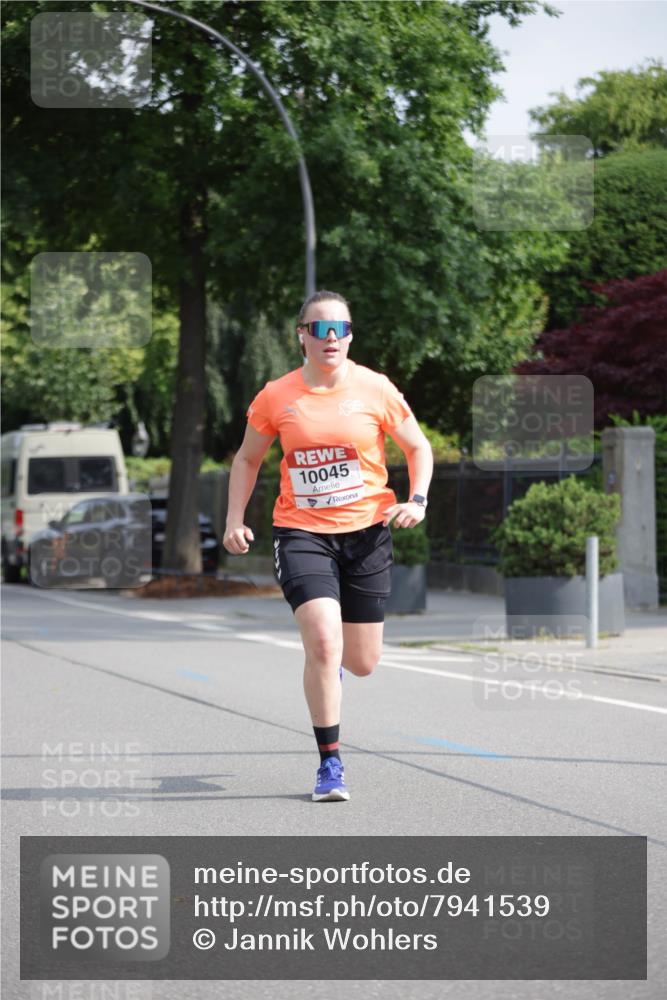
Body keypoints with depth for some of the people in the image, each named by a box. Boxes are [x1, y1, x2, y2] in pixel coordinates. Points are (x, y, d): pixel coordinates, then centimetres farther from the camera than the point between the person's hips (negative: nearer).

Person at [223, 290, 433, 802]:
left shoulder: (375, 389, -2)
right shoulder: (276, 398, -2)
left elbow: (418, 447, 10)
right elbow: (247, 458, 13)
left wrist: (417, 499, -7)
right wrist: (235, 521, 3)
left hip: (366, 532, 1)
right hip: (301, 532, -1)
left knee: (362, 663, 7)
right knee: (323, 644, -20)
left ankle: (330, 659, 48)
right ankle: (330, 764, -8)